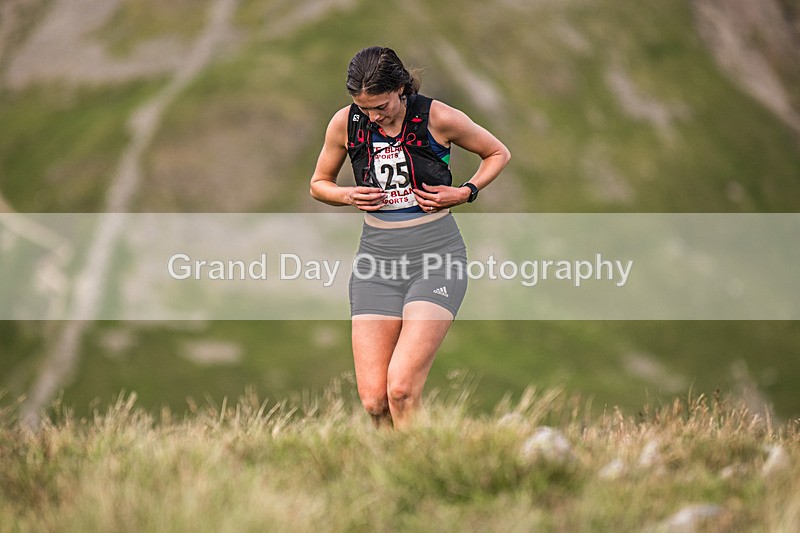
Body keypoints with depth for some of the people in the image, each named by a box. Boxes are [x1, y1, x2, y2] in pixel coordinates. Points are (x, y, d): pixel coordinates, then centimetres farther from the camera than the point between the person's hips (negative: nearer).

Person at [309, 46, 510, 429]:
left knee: (401, 388, -20)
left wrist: (465, 193, -6)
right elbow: (319, 183, 17)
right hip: (376, 256, 3)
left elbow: (498, 154, 10)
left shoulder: (438, 118, -8)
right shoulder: (344, 123, 0)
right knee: (373, 399, -5)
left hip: (436, 256, -3)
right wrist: (348, 196, -4)